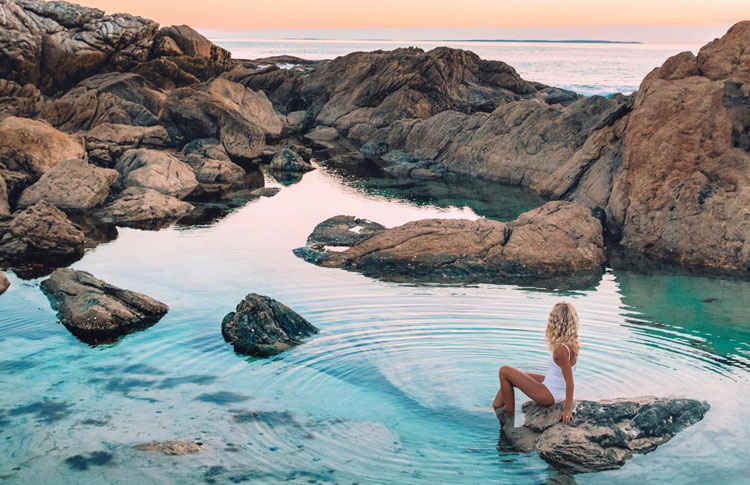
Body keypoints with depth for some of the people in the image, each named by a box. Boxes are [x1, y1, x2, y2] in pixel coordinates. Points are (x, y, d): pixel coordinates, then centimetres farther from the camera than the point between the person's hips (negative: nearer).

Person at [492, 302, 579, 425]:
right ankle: (495, 407, 26)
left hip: (550, 395, -9)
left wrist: (568, 409, -19)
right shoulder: (572, 343, -5)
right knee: (511, 377, 20)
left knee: (504, 371, -1)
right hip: (556, 390, 9)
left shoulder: (561, 350, -30)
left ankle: (510, 411, 14)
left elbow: (570, 381, -25)